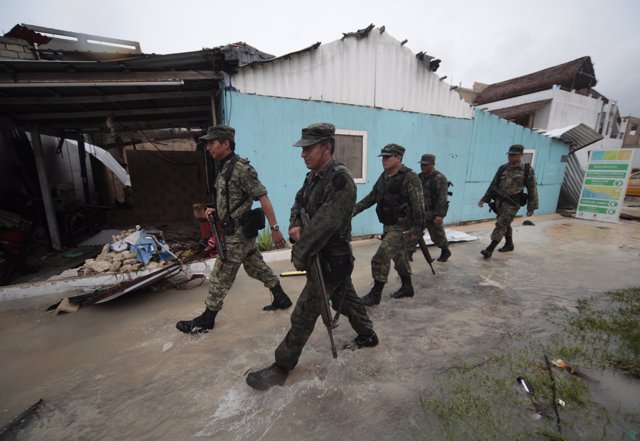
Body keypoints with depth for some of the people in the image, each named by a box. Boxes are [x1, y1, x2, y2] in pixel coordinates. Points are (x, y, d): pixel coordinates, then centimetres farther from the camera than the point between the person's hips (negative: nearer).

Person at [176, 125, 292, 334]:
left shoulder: (241, 168, -18)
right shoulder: (225, 168, 11)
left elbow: (263, 198, -21)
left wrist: (274, 228, -22)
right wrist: (215, 210, 8)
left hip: (238, 233, -9)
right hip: (238, 231, 9)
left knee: (220, 276, 3)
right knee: (257, 267, 17)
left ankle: (207, 319, 21)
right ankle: (281, 299, 31)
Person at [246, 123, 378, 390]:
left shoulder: (340, 180, -23)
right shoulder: (313, 176, 5)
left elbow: (324, 225, -29)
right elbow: (298, 204, 11)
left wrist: (299, 255, -21)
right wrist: (295, 226, -11)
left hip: (332, 260, -9)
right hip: (323, 256, 9)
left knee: (304, 314, 0)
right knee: (346, 298, 24)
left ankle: (281, 368, 18)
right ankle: (368, 336, 47)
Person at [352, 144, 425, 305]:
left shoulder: (409, 177, -15)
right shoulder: (383, 177, 8)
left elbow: (418, 205, -18)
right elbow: (371, 197, 14)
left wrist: (418, 229, -20)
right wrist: (354, 209, 8)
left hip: (402, 227, -8)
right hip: (389, 226, 8)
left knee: (381, 258, -10)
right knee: (399, 256, 19)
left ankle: (375, 294, 5)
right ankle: (407, 287, 37)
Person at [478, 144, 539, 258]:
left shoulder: (527, 170, -6)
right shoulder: (502, 168, 5)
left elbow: (532, 189, -3)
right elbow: (493, 185, 10)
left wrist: (531, 207, -4)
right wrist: (484, 199, 7)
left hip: (512, 203, -5)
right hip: (499, 201, 5)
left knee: (501, 225, -10)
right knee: (505, 224, 17)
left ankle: (490, 249, -10)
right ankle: (509, 244, 36)